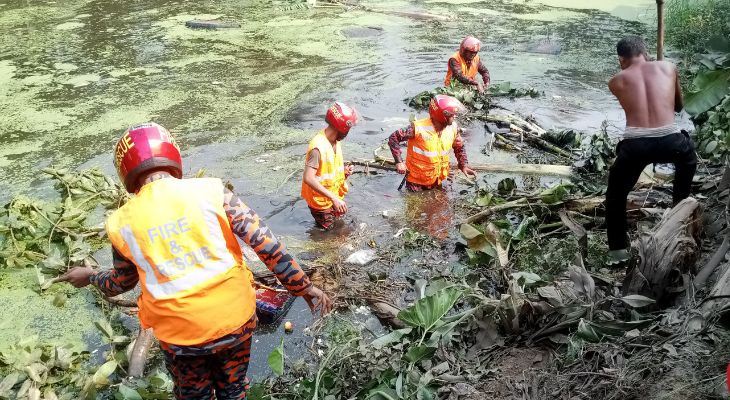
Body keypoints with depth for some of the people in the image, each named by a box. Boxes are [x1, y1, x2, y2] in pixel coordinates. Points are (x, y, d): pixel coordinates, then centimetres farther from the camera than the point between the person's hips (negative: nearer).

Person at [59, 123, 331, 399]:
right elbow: (265, 243, -12)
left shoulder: (122, 223, -4)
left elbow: (121, 283, 13)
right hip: (234, 317, 0)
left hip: (179, 333, 0)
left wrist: (89, 276, 34)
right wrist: (305, 288, -4)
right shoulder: (210, 190, -9)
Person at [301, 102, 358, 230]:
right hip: (321, 200, -8)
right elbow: (308, 178, -38)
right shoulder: (318, 147, -31)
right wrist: (333, 198, -41)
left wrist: (344, 171, -7)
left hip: (334, 195, 8)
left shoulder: (336, 141, -3)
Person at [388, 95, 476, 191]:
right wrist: (399, 162, -23)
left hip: (437, 181, 5)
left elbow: (459, 147, 10)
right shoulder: (419, 129, -25)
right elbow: (393, 139, -18)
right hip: (416, 181, -5)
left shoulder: (452, 128, -9)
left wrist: (464, 165, 0)